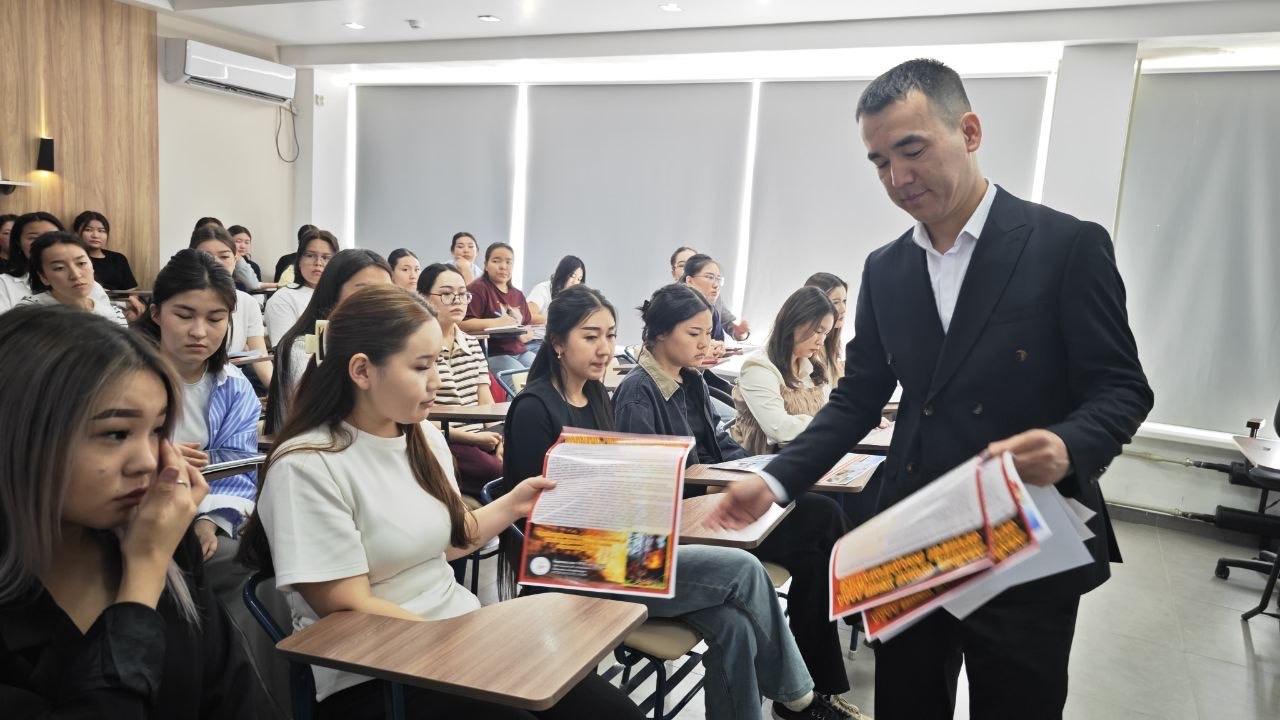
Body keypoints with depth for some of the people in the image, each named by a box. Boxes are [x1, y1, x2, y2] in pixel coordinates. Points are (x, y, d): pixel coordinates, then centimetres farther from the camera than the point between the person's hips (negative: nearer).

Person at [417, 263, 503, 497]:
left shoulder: (472, 344, 17)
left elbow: (487, 403, 11)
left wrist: (501, 440, -7)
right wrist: (471, 437, -11)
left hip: (480, 437, 6)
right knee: (502, 474, -28)